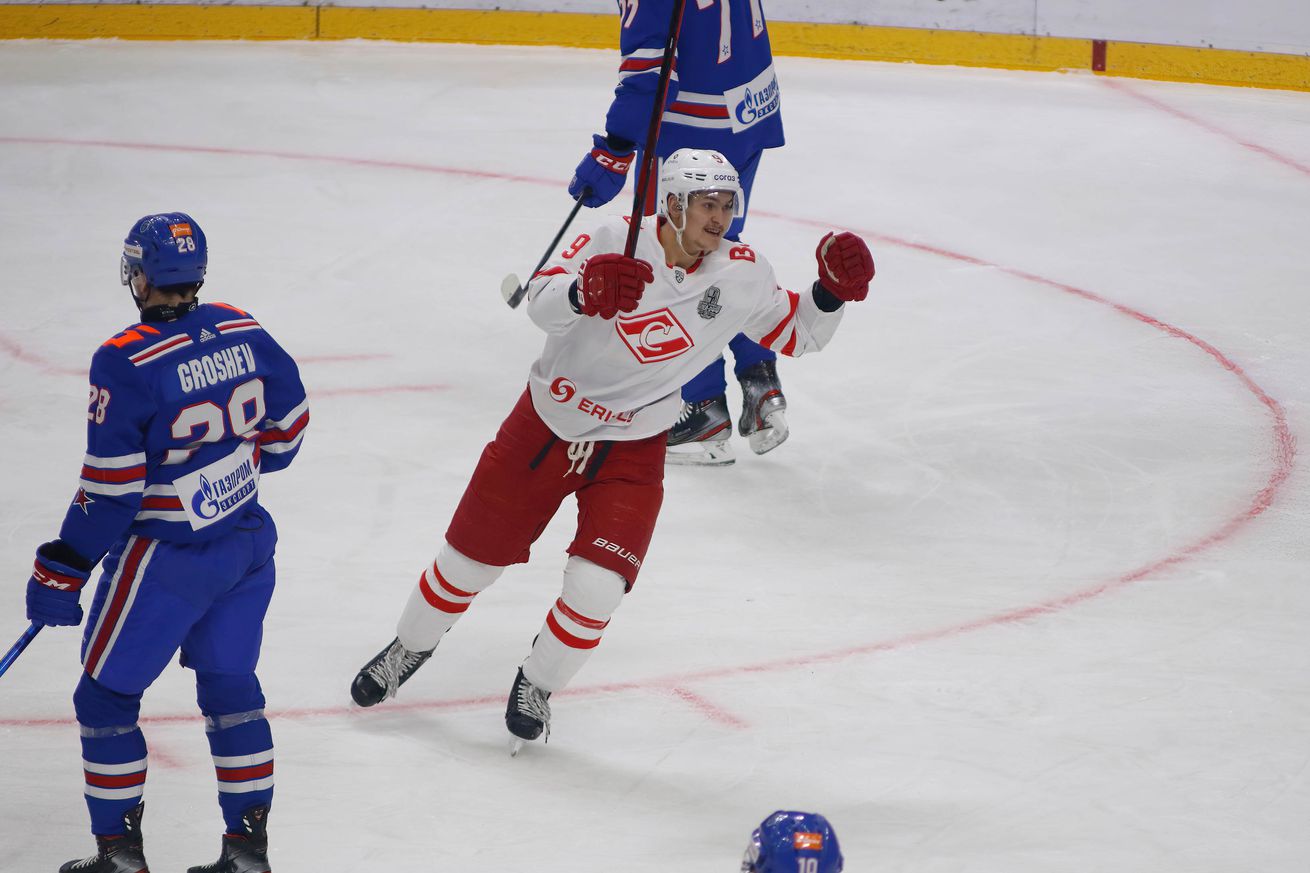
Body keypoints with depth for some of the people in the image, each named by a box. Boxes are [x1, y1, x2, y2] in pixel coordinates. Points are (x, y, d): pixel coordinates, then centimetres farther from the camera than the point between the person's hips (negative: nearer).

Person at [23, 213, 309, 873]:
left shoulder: (127, 363, -22)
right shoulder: (242, 333, -3)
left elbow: (111, 489, -21)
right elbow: (286, 424, 11)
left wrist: (61, 571, -12)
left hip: (168, 558, -7)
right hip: (248, 540, 7)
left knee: (107, 695, 9)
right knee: (229, 682, 19)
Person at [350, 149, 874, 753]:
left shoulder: (741, 277, -9)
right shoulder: (618, 240, -19)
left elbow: (795, 334, 3)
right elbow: (541, 301, -30)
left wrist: (831, 294, -16)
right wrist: (585, 291, -52)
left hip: (631, 449, 1)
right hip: (547, 424, -1)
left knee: (595, 589, -13)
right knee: (469, 559, 10)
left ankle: (537, 684, 16)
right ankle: (410, 649, 39)